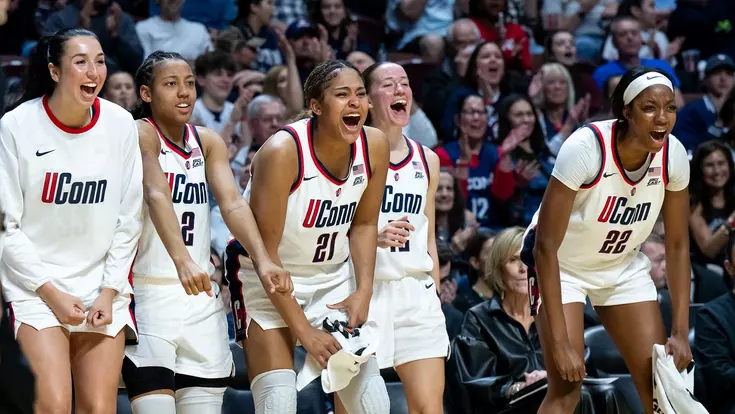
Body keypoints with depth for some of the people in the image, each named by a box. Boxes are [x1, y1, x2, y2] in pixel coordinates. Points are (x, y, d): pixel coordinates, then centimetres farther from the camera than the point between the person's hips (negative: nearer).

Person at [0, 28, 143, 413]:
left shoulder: (120, 125, -2)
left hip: (103, 289, 3)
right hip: (35, 288, -3)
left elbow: (128, 220, 4)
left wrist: (108, 293, -2)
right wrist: (51, 293, -10)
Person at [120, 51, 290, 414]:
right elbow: (156, 196, -26)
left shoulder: (208, 142, 11)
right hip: (148, 292, -6)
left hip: (201, 296, 6)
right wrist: (181, 259, -42)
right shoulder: (141, 134, -9)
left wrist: (262, 260, -21)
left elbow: (232, 204, -3)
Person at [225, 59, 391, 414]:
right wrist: (303, 330, -22)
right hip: (267, 281, -5)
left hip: (333, 278, 6)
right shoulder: (282, 152, -26)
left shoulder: (375, 146, -10)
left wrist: (364, 290, -7)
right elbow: (265, 251, -22)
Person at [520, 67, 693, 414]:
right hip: (561, 264, -5)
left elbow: (677, 245, -3)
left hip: (624, 264, 5)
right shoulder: (585, 147, -32)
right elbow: (546, 246, -29)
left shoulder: (673, 155, -17)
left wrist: (680, 332, -8)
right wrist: (560, 341, -31)